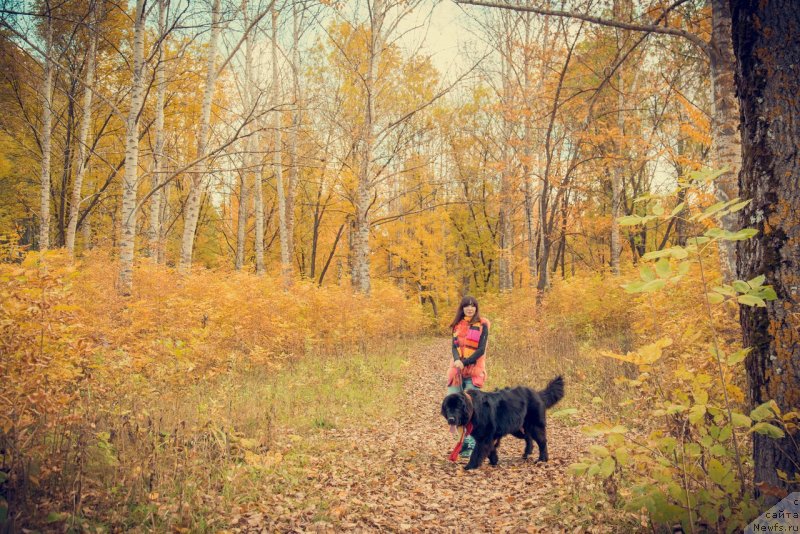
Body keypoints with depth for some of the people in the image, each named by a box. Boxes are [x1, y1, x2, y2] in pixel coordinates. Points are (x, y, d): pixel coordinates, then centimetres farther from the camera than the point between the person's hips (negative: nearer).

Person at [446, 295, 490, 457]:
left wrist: (465, 362, -17)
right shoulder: (457, 325, 13)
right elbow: (454, 346, 4)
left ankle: (472, 444, 2)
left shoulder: (482, 325, 0)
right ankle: (465, 440, 15)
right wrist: (457, 360, -17)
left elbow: (481, 349, -7)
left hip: (474, 371, -4)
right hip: (457, 369, 5)